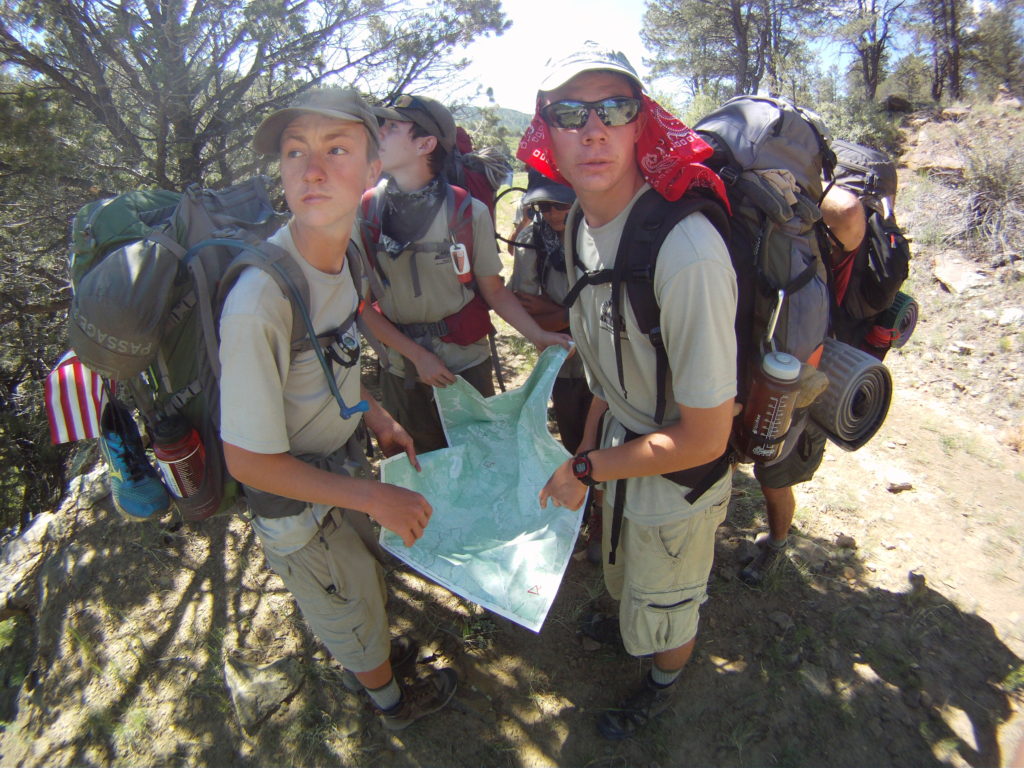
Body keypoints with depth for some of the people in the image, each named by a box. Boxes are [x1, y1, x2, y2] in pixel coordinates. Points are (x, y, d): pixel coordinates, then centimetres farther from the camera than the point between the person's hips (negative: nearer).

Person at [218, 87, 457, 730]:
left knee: (365, 575, 31)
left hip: (340, 459, 7)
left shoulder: (341, 251, -11)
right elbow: (248, 459, -28)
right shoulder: (260, 301, -37)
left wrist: (378, 419, -1)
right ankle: (391, 700, 53)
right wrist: (375, 498, -23)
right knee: (348, 606, 21)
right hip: (294, 499, -6)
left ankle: (372, 654, 64)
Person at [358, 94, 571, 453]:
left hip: (466, 365, -1)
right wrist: (418, 355, -12)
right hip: (402, 373, 2)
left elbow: (493, 290, -4)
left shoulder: (468, 212, -10)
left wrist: (537, 335, -18)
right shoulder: (365, 212, -7)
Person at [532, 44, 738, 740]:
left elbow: (704, 438, -29)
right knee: (622, 576, 34)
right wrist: (587, 449, 4)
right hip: (622, 456, 7)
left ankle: (664, 685, 56)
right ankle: (626, 621, 68)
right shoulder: (585, 228, -7)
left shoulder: (685, 250, -35)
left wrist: (587, 470, -18)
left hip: (680, 481, -6)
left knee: (662, 616, 22)